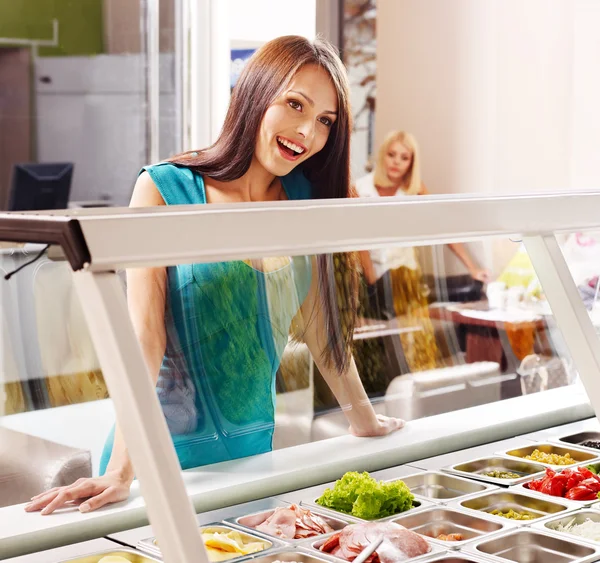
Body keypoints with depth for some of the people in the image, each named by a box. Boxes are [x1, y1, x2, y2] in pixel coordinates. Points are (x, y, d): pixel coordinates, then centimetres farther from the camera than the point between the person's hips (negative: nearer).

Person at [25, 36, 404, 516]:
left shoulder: (303, 202, 2)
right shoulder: (165, 190, -12)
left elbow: (319, 323, 11)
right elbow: (144, 336, -19)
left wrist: (365, 419, 18)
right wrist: (122, 470, -26)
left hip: (253, 451, 5)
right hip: (169, 453, -4)